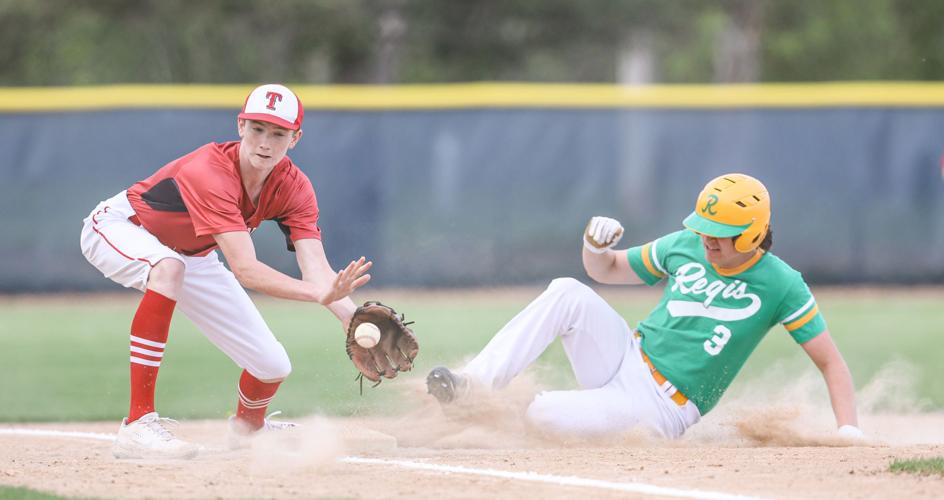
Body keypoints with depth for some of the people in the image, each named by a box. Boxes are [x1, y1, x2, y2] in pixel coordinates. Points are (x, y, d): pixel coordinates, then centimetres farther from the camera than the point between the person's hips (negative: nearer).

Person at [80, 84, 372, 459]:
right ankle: (137, 425, -41)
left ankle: (248, 424, 38)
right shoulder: (210, 173, -39)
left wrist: (352, 317, -49)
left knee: (273, 367, -2)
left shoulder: (293, 188, -18)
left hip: (191, 255, 6)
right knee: (169, 268, -43)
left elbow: (315, 267, -29)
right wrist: (320, 295, -61)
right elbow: (244, 270, -47)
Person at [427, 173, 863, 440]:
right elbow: (605, 270, 15)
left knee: (544, 415, -29)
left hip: (659, 409, -5)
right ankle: (474, 384, -24)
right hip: (625, 358, 5)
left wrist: (848, 431, -21)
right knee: (568, 293, -23)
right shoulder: (685, 246, 4)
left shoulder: (781, 285, -10)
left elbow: (830, 362, -8)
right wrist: (596, 245, -9)